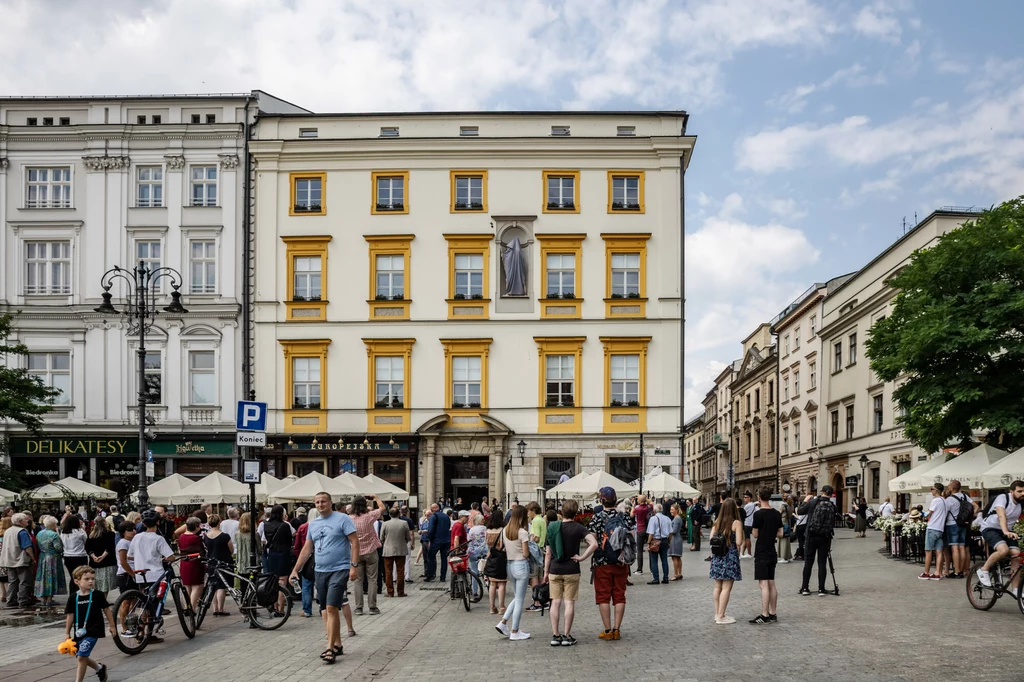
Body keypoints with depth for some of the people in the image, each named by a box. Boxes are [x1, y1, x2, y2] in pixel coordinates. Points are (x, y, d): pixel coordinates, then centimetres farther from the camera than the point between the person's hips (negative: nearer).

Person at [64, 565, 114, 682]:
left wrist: (112, 626, 7)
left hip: (92, 631, -4)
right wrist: (67, 633, 7)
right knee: (80, 657, 15)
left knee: (81, 657, -12)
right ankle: (100, 668, 40)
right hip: (79, 632, 4)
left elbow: (106, 610, 4)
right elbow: (70, 616, 6)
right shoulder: (73, 597, -1)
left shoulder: (97, 595, -6)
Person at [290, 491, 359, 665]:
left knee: (331, 608, -14)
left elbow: (354, 542, -10)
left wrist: (354, 566, -17)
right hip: (320, 571, 7)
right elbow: (307, 549, 18)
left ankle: (330, 648, -11)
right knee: (325, 610, 10)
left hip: (339, 570, -7)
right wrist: (296, 569, 13)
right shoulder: (313, 524, 14)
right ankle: (337, 645, 20)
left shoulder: (342, 519, -6)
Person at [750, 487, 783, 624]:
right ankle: (773, 614, 17)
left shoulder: (758, 514, -16)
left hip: (761, 553, -7)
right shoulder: (777, 513, 6)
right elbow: (780, 534, 10)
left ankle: (764, 615, -7)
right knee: (771, 584, 13)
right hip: (772, 553, 7)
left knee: (763, 584, -7)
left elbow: (755, 535, -10)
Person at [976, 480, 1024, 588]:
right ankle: (984, 570, -10)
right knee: (1004, 550, -31)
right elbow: (1001, 516, -35)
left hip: (1007, 531, 6)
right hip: (990, 528, -6)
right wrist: (1006, 532, -51)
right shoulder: (1003, 498, -21)